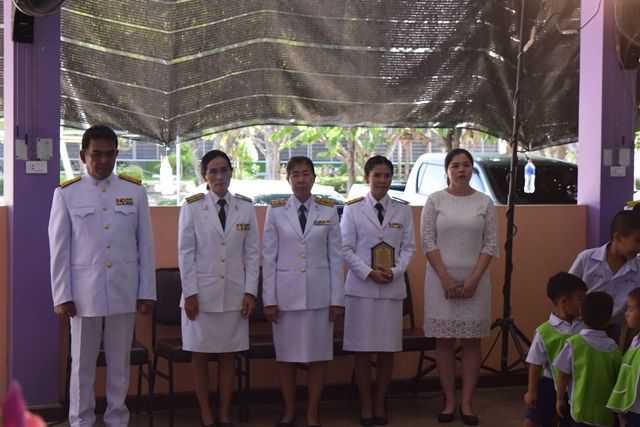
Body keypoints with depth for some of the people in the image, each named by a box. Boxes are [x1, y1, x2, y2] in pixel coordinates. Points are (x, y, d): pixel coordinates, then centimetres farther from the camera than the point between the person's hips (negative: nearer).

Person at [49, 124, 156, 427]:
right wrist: (62, 296, -4)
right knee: (83, 364, 8)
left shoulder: (135, 191, 4)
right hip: (84, 292, -1)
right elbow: (59, 249, 0)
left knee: (119, 362, 10)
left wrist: (147, 291, 2)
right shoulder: (66, 193, -1)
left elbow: (146, 245, 5)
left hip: (124, 291, 1)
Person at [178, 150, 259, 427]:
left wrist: (250, 291, -2)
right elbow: (185, 252, -4)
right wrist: (190, 293, -8)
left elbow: (253, 252, 4)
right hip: (201, 292, -2)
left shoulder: (246, 207, 2)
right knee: (200, 355, 4)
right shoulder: (192, 207, -4)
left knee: (227, 356, 7)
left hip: (234, 293, 2)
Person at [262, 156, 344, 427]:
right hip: (286, 292, 0)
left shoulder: (328, 210, 2)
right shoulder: (276, 211, 0)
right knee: (286, 354, 7)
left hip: (319, 292, 0)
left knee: (318, 354, 5)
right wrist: (269, 299, -3)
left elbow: (335, 256, 2)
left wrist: (337, 298, -1)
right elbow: (269, 257, 0)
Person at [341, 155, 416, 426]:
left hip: (393, 287, 2)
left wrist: (395, 271, -10)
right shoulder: (353, 210, 1)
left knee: (388, 350, 5)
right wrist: (369, 273, -13)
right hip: (361, 286, -2)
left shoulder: (403, 211, 7)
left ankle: (379, 404, 17)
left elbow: (408, 247, 6)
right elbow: (346, 249, -2)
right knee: (362, 350, 1)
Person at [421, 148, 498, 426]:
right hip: (441, 279, -1)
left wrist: (473, 279, -10)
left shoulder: (485, 203, 3)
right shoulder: (435, 201, 1)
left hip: (474, 280, 1)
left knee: (472, 341, 3)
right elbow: (428, 242, -3)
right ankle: (449, 402, 11)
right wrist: (446, 279, -11)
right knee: (444, 341, 3)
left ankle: (467, 403, 9)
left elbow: (490, 245, 0)